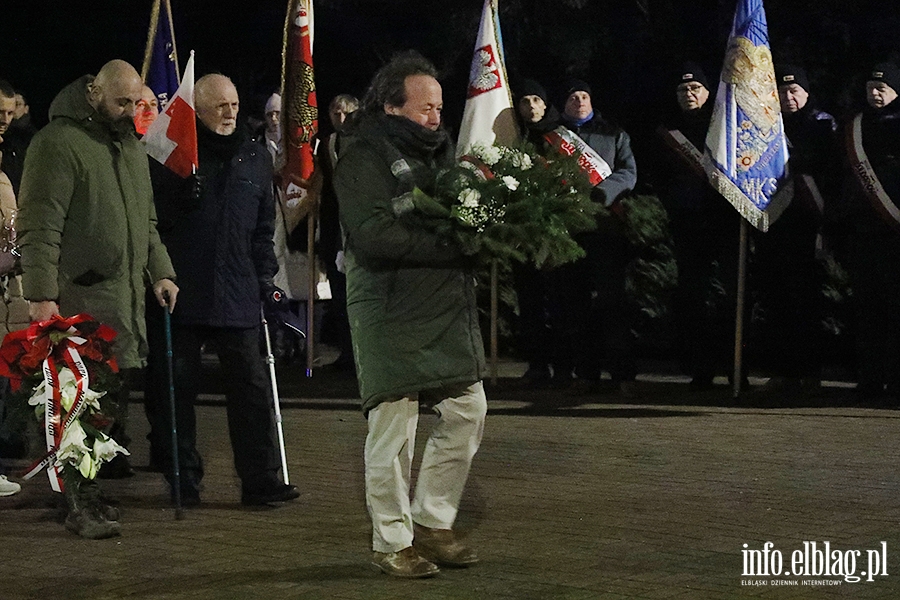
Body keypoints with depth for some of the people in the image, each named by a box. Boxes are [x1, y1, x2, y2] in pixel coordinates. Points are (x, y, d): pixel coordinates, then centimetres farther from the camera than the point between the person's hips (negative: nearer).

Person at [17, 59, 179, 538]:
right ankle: (82, 505, -6)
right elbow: (39, 226, -14)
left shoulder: (131, 146, 20)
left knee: (118, 394, 6)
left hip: (128, 299, 8)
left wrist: (160, 271, 14)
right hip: (79, 297, -8)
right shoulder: (58, 143, -8)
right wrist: (40, 295, -20)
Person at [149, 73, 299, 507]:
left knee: (251, 388, 1)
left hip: (238, 294, 3)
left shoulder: (255, 159, 13)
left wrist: (265, 276, 9)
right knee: (178, 388, 3)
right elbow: (154, 218, -2)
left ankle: (260, 479, 4)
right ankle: (183, 481, 11)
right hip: (181, 292, -3)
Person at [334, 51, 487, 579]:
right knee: (394, 427, -3)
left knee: (468, 412, 9)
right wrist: (447, 244, -22)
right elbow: (372, 234, -22)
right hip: (391, 313, -8)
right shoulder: (364, 158, -10)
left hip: (450, 307, 8)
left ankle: (433, 522, 22)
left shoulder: (441, 150, 15)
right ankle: (392, 541, 8)